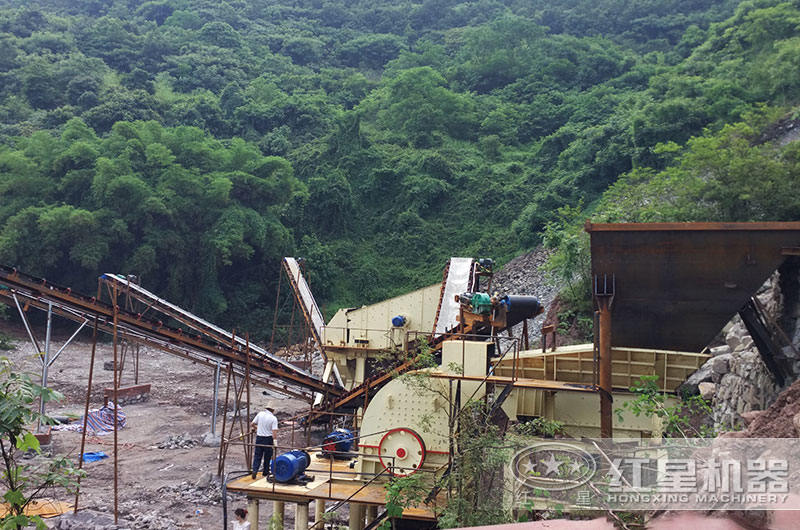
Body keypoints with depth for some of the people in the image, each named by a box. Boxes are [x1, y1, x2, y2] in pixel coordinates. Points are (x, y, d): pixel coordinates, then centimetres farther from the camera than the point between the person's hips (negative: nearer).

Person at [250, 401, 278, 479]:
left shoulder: (260, 414, -1)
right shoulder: (273, 418, -10)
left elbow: (251, 424, 5)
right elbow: (274, 432, -18)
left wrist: (255, 428, 26)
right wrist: (274, 441, -9)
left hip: (259, 438, 2)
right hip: (268, 439, -2)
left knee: (257, 455, 9)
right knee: (267, 456, 14)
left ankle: (255, 470, -8)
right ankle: (266, 472, 23)